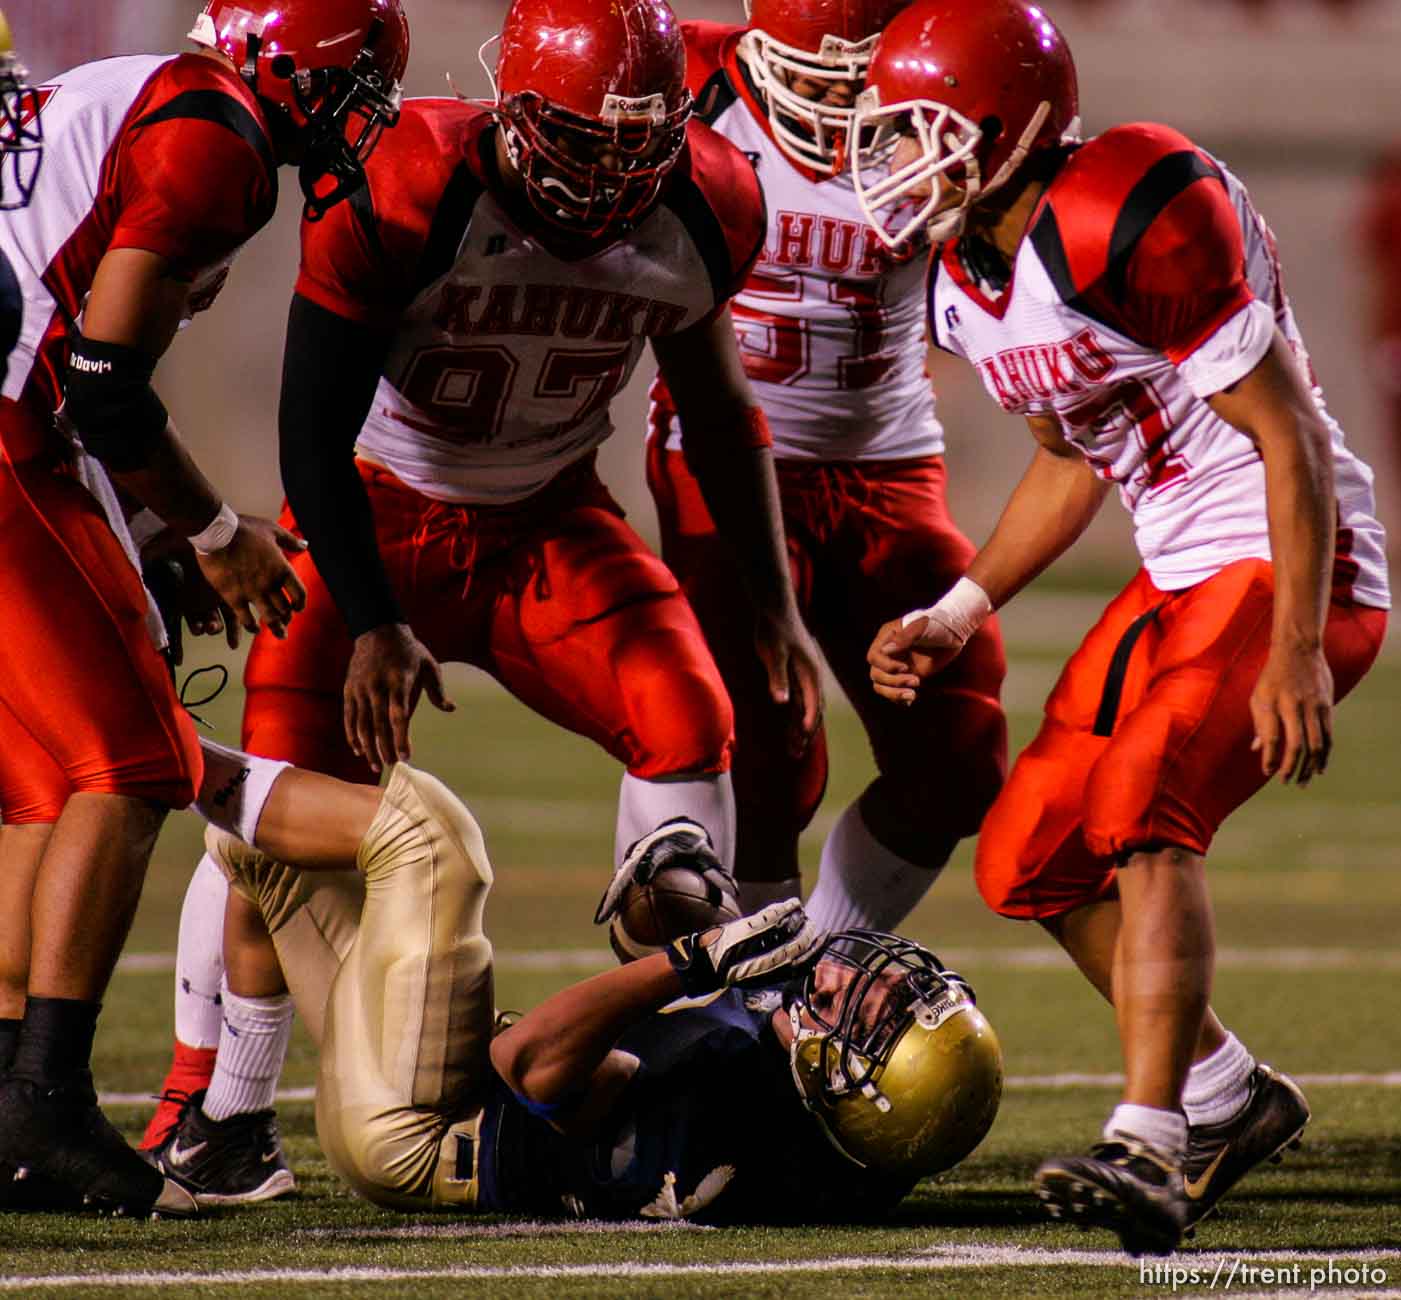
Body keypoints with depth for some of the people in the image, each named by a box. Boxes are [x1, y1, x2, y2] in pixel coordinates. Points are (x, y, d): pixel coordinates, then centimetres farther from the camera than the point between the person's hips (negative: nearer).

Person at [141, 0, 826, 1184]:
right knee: (292, 789, -16)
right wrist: (374, 622, -25)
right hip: (379, 511, -4)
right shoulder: (411, 199, -29)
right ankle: (206, 1104, -2)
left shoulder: (701, 212, -13)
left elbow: (719, 409, 6)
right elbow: (314, 430, -22)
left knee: (685, 725, -14)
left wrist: (773, 604, 6)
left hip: (547, 520, 4)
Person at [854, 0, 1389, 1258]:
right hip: (1183, 578, 10)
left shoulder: (1134, 226, -23)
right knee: (1027, 859, 7)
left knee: (1142, 804, -28)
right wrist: (956, 615, 14)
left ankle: (1148, 1150, -32)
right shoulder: (968, 284, 6)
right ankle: (1228, 1094, 24)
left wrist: (1297, 654, -24)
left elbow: (1291, 437, -21)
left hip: (1294, 564, -10)